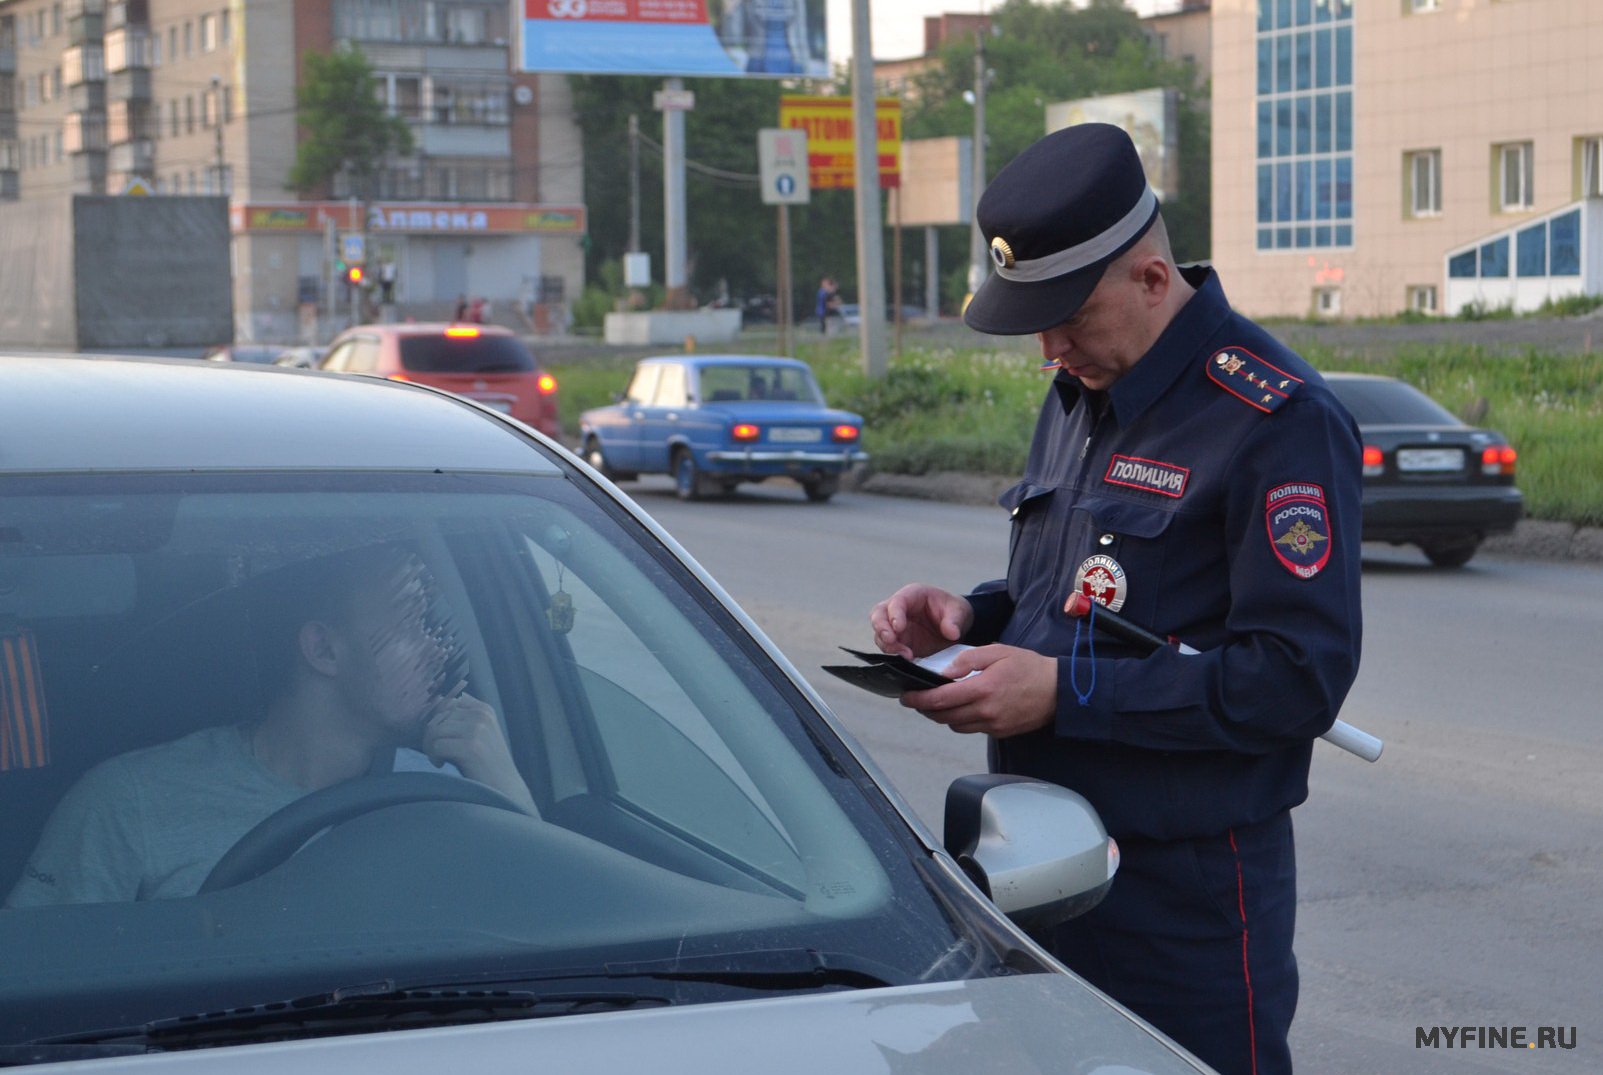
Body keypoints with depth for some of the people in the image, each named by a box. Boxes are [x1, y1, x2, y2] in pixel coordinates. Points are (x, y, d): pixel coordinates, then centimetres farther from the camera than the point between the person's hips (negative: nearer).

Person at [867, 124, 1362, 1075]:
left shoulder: (1279, 421, -16)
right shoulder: (1081, 393, 12)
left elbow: (1298, 678, -22)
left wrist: (1065, 692, -23)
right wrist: (971, 617, 2)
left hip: (1191, 896, -8)